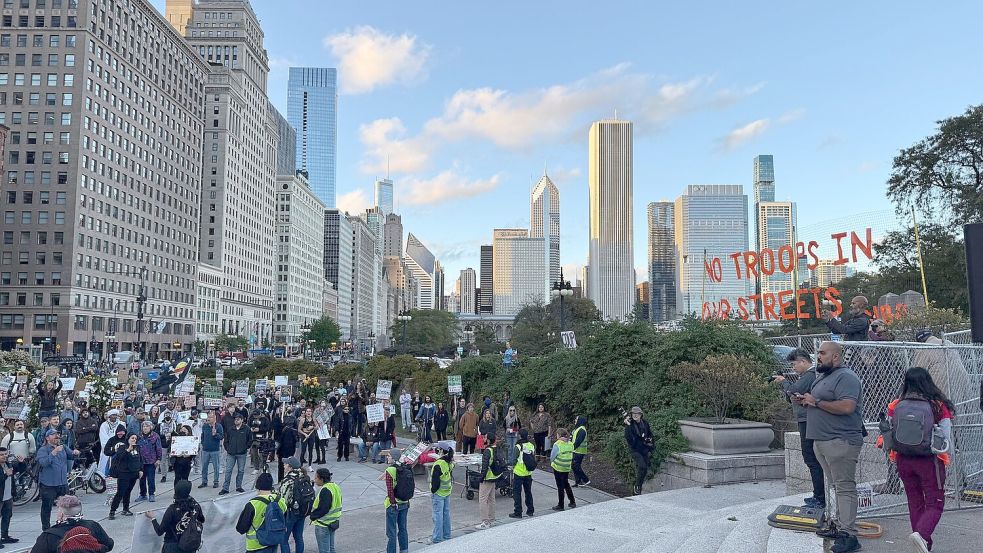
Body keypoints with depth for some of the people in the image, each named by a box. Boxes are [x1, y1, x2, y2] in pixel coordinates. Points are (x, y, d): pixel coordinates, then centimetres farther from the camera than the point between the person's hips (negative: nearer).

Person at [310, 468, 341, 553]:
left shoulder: (325, 490, -22)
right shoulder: (335, 487, 7)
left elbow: (323, 509, -26)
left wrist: (313, 516, -11)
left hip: (323, 524, -10)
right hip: (333, 522, 10)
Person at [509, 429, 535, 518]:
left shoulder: (518, 447, -16)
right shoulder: (532, 446, 0)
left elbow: (514, 460, -13)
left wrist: (512, 470, -2)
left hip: (519, 473, -6)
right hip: (528, 473, 6)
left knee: (517, 492, 3)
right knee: (528, 492, 18)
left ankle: (518, 512, 4)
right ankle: (530, 511, 24)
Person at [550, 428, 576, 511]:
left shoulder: (557, 445, -18)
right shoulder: (570, 444, -1)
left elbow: (552, 457, -9)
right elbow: (571, 456, 6)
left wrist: (552, 463, 10)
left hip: (558, 468, -5)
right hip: (567, 468, 5)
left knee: (560, 486, 4)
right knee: (566, 484, 21)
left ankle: (560, 505, 11)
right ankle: (572, 502, 25)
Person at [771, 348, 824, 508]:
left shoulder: (810, 375, -15)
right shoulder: (808, 375, 18)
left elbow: (793, 391, -24)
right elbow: (792, 397, 21)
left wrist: (783, 381, -6)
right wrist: (783, 383, 7)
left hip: (808, 423, -11)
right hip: (807, 422, 11)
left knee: (812, 460, -7)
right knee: (813, 460, 16)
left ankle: (820, 499, -3)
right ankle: (818, 496, 24)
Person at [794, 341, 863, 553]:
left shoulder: (846, 377, -13)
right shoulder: (822, 377, 18)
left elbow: (846, 407, -26)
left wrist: (815, 402, -18)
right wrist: (805, 401, 7)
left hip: (841, 442, -10)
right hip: (822, 441, 10)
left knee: (844, 487, -8)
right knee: (837, 486, 15)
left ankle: (848, 535, -7)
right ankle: (840, 526, 22)